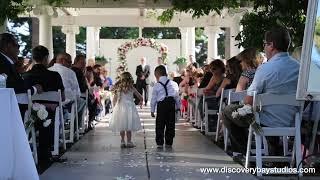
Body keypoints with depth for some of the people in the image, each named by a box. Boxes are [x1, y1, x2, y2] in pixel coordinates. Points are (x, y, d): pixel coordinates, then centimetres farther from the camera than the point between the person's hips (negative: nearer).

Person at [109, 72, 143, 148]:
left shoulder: (118, 88, -1)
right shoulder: (131, 88, -4)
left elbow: (114, 100, 1)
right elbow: (141, 98, 2)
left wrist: (115, 108, 14)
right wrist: (141, 102, 23)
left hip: (119, 108, 2)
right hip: (129, 108, -2)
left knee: (121, 127, 11)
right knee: (129, 127, 5)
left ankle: (122, 142, 16)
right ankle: (129, 142, 9)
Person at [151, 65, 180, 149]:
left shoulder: (156, 85, 0)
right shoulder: (173, 84, 6)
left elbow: (153, 99, 2)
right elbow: (177, 96, 8)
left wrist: (152, 110, 9)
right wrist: (178, 106, 18)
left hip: (161, 105, -2)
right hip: (171, 104, 2)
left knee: (160, 125, 5)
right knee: (170, 124, 9)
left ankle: (160, 143, 4)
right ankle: (169, 143, 11)